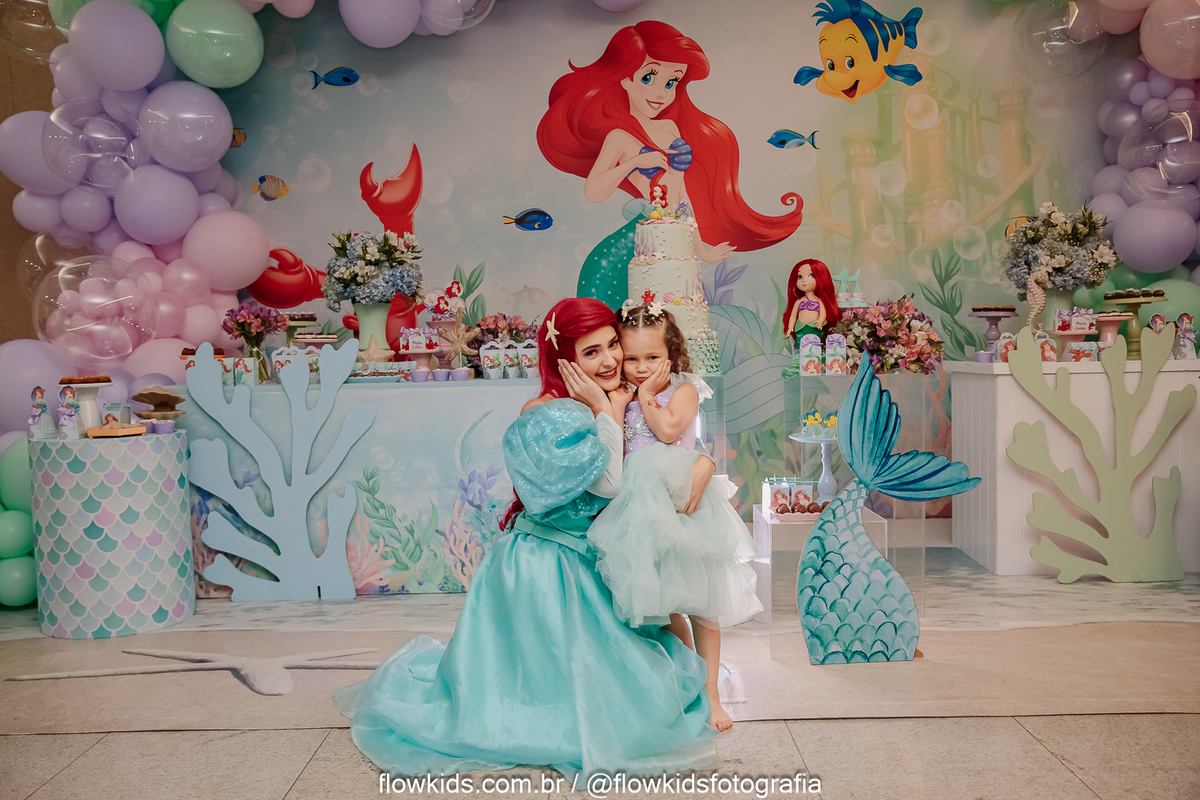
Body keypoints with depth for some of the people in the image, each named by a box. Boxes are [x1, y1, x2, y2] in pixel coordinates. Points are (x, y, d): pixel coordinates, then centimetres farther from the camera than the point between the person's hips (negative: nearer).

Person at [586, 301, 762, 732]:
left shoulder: (683, 390, -2)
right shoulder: (619, 397, 6)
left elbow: (669, 429, -21)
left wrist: (645, 396, -7)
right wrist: (617, 405, -8)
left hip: (685, 503, -3)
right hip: (643, 508, 3)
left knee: (700, 601, 6)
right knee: (663, 604, 10)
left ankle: (709, 693, 18)